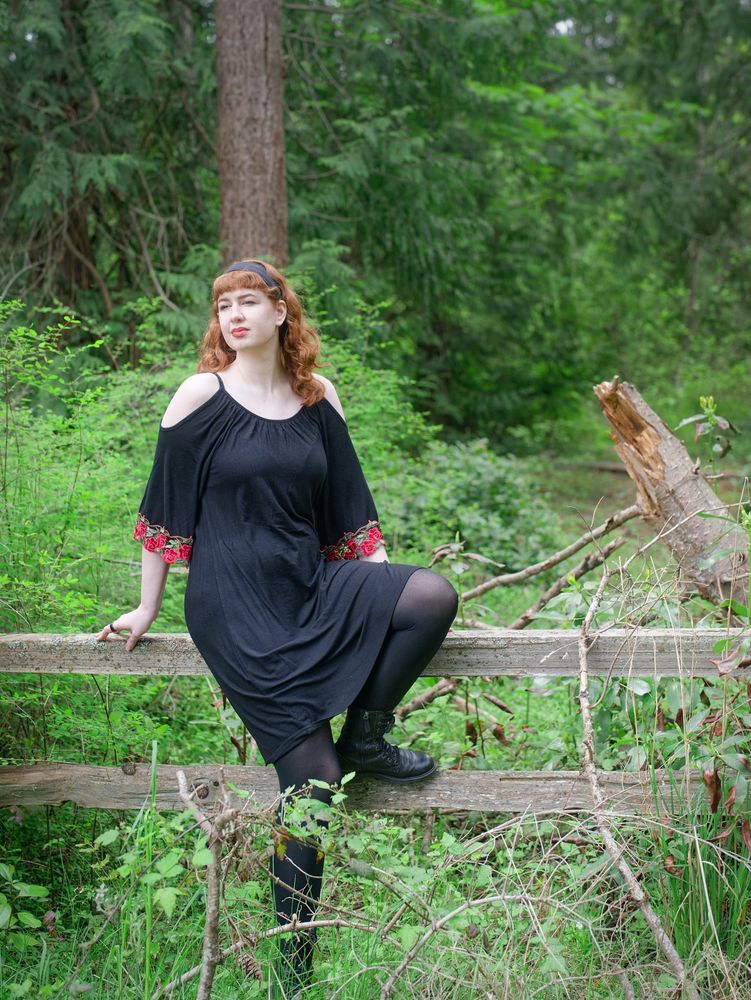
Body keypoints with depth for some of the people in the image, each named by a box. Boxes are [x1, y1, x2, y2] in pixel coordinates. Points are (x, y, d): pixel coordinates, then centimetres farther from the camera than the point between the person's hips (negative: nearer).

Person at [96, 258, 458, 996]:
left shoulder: (315, 396, 9)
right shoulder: (202, 396, -3)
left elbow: (349, 506, 13)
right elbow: (164, 508, 2)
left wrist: (386, 597, 7)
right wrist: (146, 611, 6)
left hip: (313, 588, 5)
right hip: (237, 607, -5)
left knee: (434, 596, -22)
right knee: (311, 777, -9)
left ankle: (365, 739, 0)